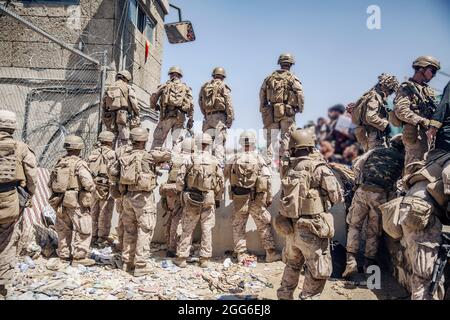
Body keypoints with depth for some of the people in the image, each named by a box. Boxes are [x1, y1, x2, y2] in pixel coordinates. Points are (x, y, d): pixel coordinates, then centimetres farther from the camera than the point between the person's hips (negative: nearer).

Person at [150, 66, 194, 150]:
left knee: (158, 139, 4)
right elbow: (191, 104, 5)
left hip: (167, 115, -1)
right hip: (180, 116, 2)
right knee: (177, 141, 2)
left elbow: (154, 97, 6)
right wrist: (190, 119, 6)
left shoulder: (165, 85, 13)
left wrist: (154, 106, 26)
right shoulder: (186, 87, 16)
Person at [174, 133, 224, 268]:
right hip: (209, 199, 1)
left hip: (191, 198, -1)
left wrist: (183, 192, 14)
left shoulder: (190, 160, -5)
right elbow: (220, 182, 2)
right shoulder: (215, 161, 0)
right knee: (207, 229, 9)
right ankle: (205, 259, 15)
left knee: (187, 229, 8)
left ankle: (181, 258, 15)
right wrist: (218, 199, 14)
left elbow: (180, 179, -4)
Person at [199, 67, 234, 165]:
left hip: (208, 117, 5)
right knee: (219, 142, -9)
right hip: (219, 116, -5)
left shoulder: (205, 86, 17)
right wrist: (230, 119, -5)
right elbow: (228, 103, -5)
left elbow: (200, 102, 15)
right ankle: (219, 163, -15)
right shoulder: (223, 86, 3)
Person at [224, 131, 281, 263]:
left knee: (238, 226, 13)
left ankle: (241, 254, 17)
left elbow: (225, 174, 9)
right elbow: (268, 180, -8)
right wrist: (269, 197, 0)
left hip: (239, 199, 1)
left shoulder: (234, 159, -1)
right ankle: (270, 253, 14)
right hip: (257, 199, -1)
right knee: (264, 225, 11)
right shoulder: (260, 159, -5)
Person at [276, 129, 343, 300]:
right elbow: (337, 196, -8)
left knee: (292, 265, 26)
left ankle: (284, 296, 37)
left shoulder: (290, 168, 2)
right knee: (319, 271, 10)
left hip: (291, 228, 6)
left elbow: (287, 196, 6)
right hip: (312, 230, -6)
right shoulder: (318, 168, -12)